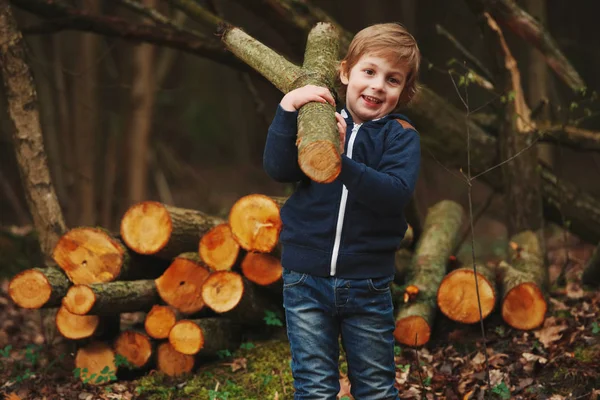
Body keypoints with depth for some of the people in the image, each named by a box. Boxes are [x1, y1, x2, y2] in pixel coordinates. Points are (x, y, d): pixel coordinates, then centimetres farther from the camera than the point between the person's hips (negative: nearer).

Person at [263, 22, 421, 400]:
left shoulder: (401, 135, -1)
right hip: (306, 280, 1)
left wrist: (343, 164, -32)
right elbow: (278, 169, -11)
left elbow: (396, 194, -18)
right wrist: (288, 109, -21)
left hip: (368, 286, 0)